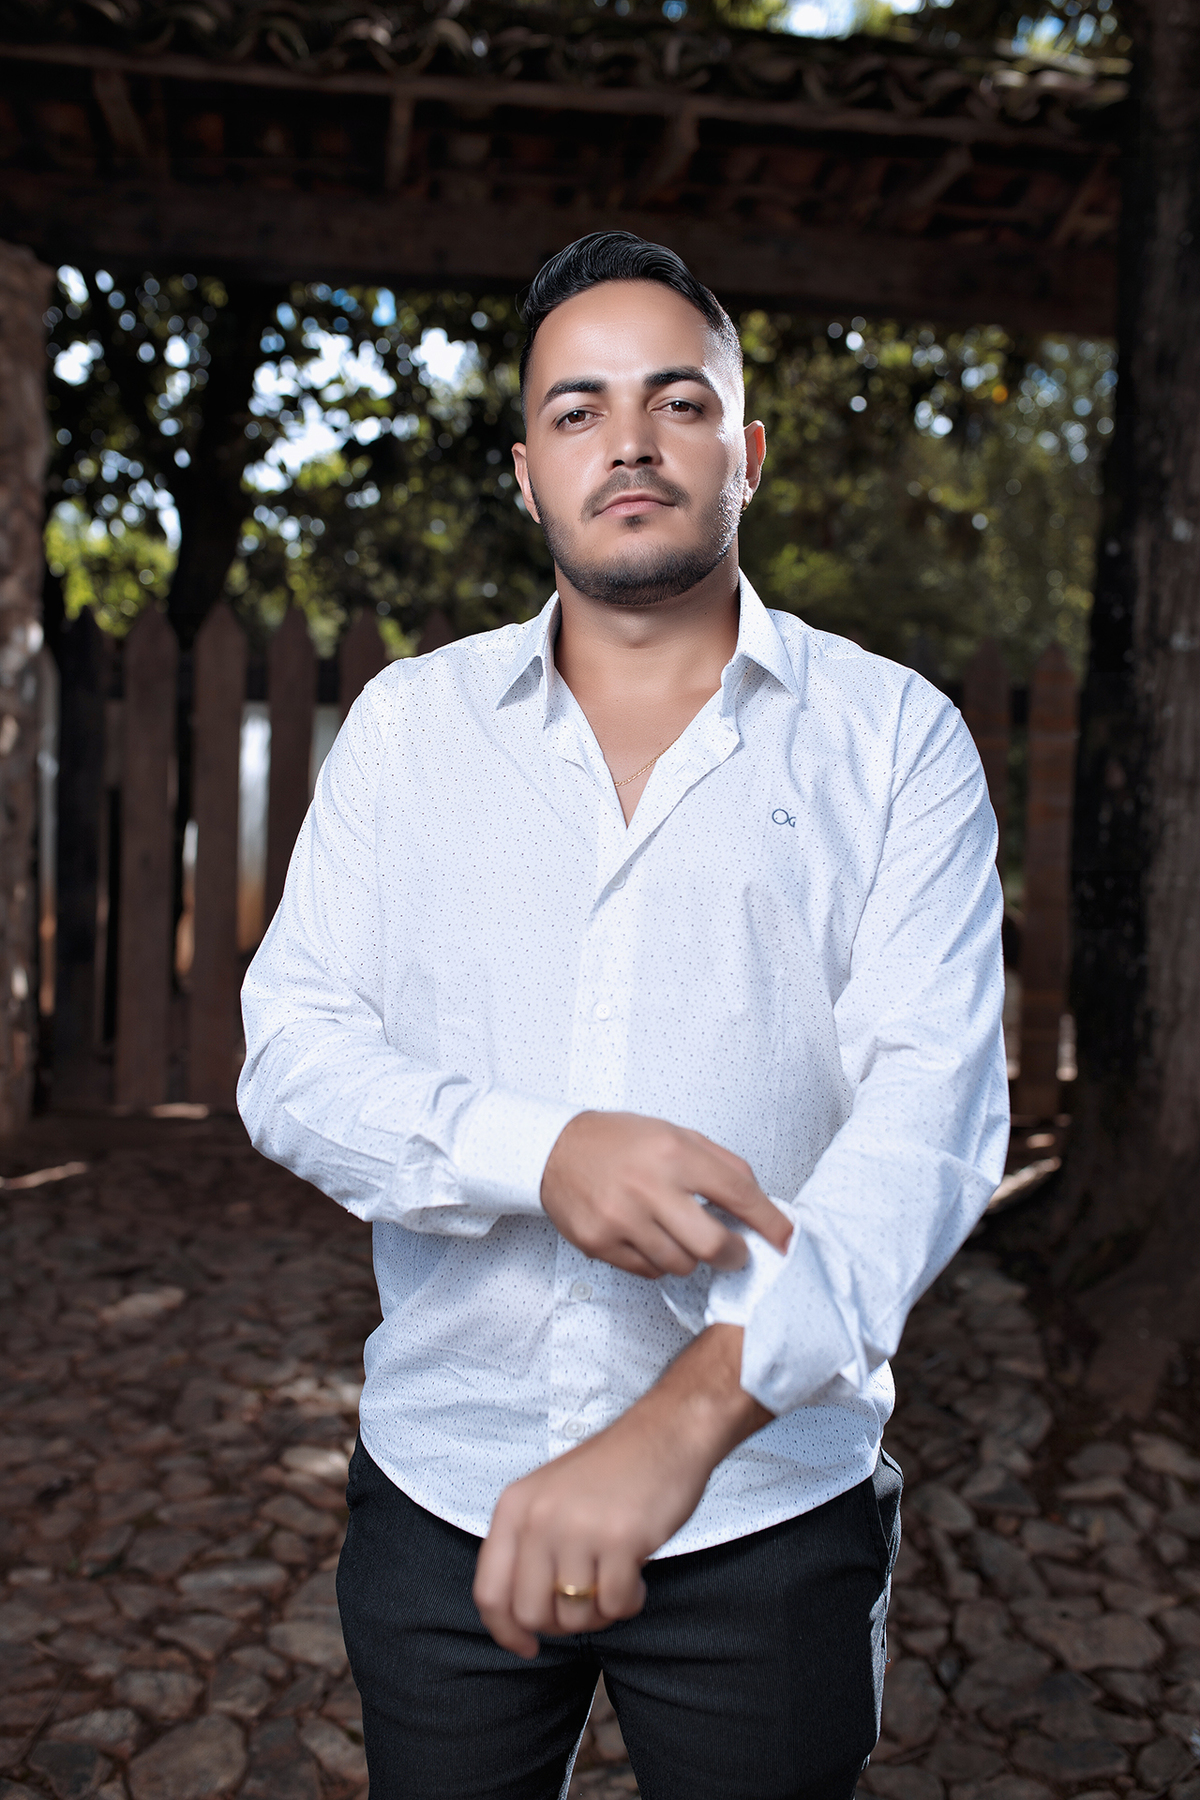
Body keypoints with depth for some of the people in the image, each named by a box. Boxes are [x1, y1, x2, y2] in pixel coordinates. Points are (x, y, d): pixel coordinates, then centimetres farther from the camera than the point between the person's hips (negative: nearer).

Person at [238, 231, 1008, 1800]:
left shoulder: (895, 741, -4)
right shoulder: (409, 723, 2)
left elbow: (933, 1103, -15)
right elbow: (293, 1054, -3)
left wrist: (693, 1410, -28)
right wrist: (539, 1150, -23)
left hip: (772, 1509, -1)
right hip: (440, 1493, 2)